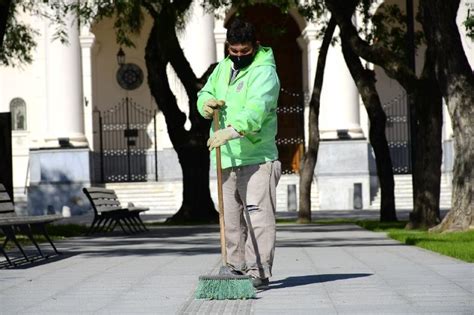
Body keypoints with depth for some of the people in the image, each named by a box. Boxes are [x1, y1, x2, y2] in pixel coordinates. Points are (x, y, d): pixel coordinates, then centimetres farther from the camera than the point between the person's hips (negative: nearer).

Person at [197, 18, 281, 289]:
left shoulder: (264, 72, -11)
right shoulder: (224, 67, 16)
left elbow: (256, 109, -26)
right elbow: (206, 92, 19)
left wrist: (232, 131, -42)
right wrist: (207, 103, -7)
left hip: (256, 158, -7)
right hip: (226, 158, 7)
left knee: (258, 216, -11)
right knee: (231, 218, 12)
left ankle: (259, 272, -10)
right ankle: (237, 268, 20)